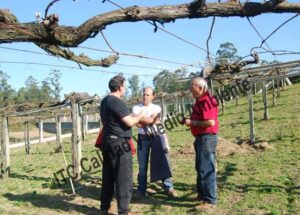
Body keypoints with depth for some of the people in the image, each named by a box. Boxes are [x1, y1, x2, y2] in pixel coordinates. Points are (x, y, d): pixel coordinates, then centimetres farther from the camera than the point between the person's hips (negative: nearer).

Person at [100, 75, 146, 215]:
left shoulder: (105, 101, 13)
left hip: (107, 142, 9)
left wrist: (134, 117, 19)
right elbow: (130, 122, -18)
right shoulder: (117, 102, -16)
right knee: (124, 179, -2)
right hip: (119, 143, -9)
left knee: (108, 177, 16)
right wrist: (140, 115, 0)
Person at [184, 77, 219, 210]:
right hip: (201, 138, 11)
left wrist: (192, 123, -18)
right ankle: (202, 194, 32)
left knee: (207, 169, -6)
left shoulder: (206, 100, -18)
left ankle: (210, 201, 0)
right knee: (201, 168, 19)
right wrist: (191, 122, 8)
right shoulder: (200, 100, 15)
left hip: (207, 138, -11)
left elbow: (210, 122, -27)